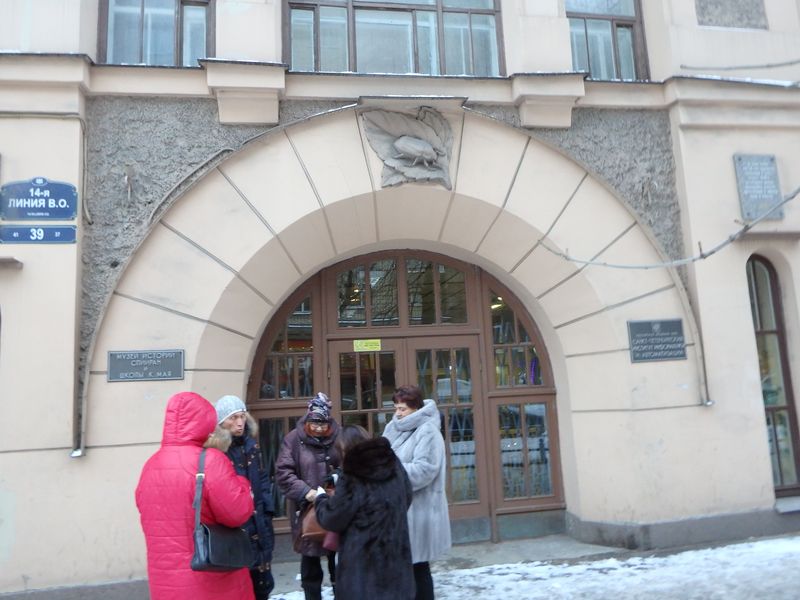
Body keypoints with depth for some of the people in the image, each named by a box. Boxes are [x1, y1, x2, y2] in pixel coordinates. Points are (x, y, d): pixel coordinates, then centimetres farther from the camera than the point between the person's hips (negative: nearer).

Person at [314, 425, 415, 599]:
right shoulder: (395, 467, 1)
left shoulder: (352, 478, -16)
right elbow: (406, 500, 16)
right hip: (395, 554, 6)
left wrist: (321, 499, 10)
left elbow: (332, 520, -9)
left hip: (361, 561, -6)